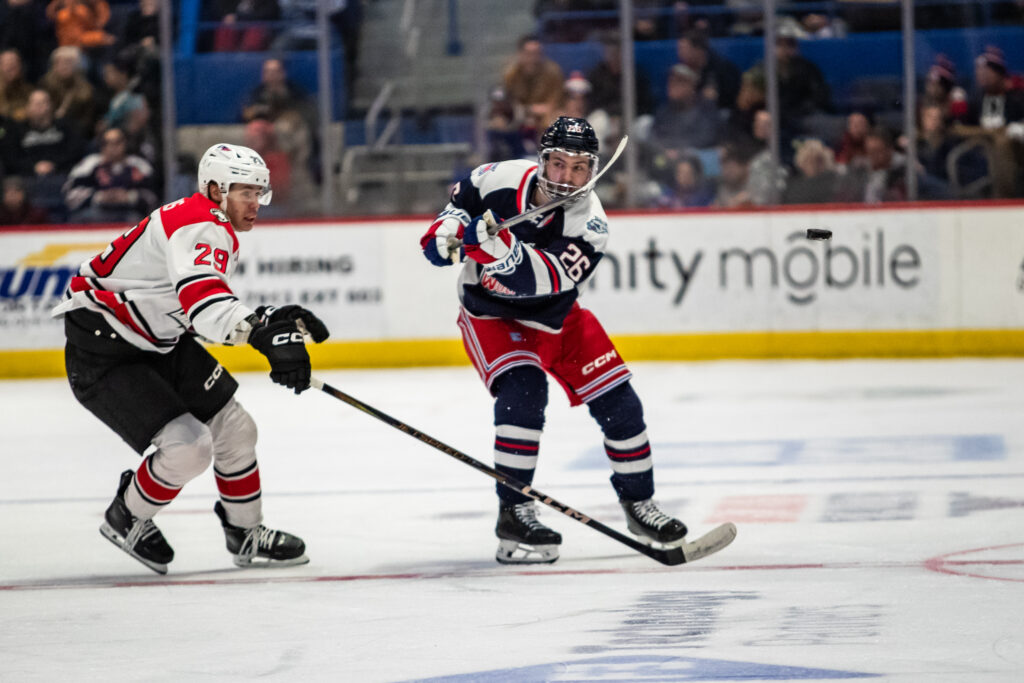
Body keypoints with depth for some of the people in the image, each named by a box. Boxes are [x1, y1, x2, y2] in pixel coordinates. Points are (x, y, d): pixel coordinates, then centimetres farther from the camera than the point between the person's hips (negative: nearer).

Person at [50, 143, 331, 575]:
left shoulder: (218, 232, 8)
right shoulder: (199, 228, -26)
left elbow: (211, 315, 16)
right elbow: (202, 298, -46)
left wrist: (276, 321, 2)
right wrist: (265, 334, -60)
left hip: (160, 343, 11)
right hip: (100, 355, -11)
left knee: (235, 429, 10)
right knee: (187, 448, -18)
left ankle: (246, 534, 28)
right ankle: (125, 519, 8)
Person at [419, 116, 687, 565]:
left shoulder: (589, 224, -24)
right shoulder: (500, 179, -22)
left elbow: (546, 279, -41)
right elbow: (463, 199, 3)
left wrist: (499, 246, -55)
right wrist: (446, 228, -18)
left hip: (554, 318, 2)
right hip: (489, 313, -2)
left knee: (617, 401, -1)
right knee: (523, 391, -28)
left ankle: (639, 504, 21)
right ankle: (514, 513, -23)